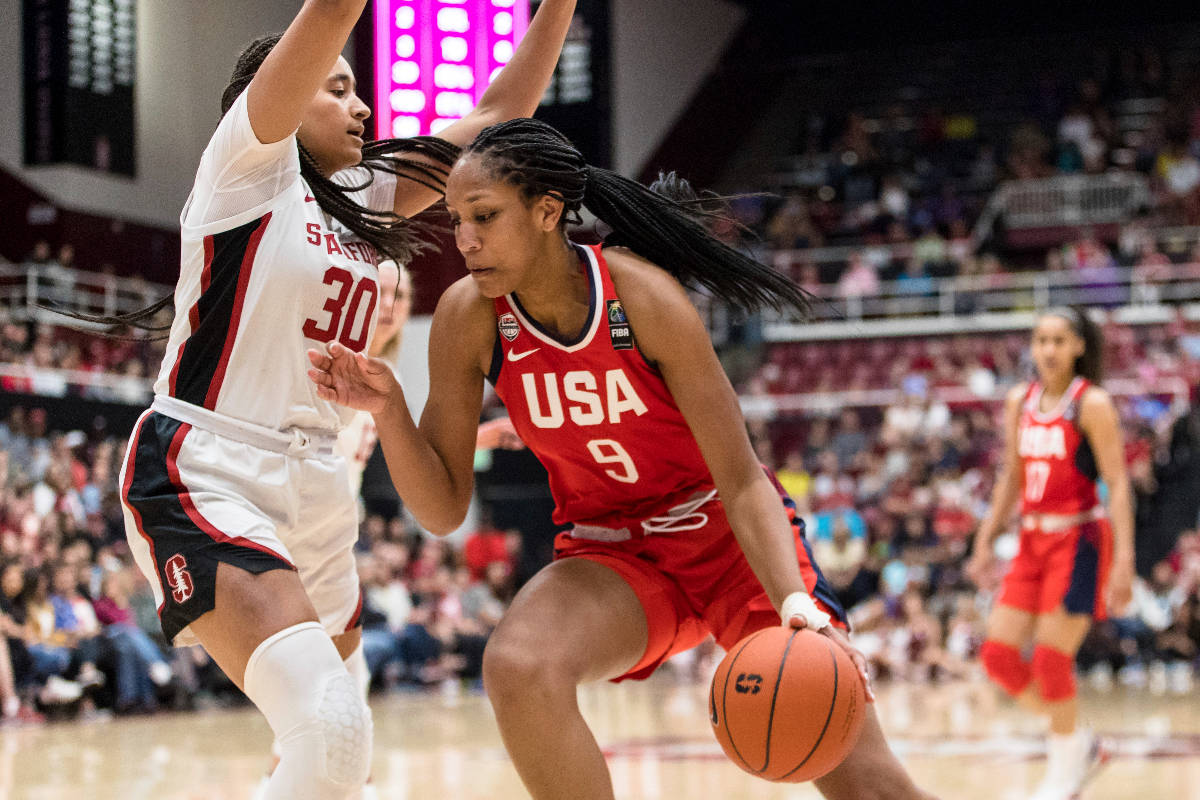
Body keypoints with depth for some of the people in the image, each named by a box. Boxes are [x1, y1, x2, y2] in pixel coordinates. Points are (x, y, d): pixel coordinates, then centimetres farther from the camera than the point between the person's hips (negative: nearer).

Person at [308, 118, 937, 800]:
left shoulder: (643, 297, -22)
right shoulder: (470, 317, -13)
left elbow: (742, 482, -19)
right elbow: (443, 510, -9)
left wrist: (795, 602, -35)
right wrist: (388, 410, -26)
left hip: (732, 540, -2)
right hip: (614, 556, 2)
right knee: (517, 669, -32)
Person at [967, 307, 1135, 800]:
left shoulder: (1091, 404, -11)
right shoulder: (1020, 402, 7)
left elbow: (1118, 485, -15)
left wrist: (1124, 559, -22)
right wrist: (985, 542, 14)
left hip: (1080, 538, -7)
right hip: (1034, 538, 7)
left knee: (1050, 657, -10)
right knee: (998, 656, 0)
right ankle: (1080, 743, 18)